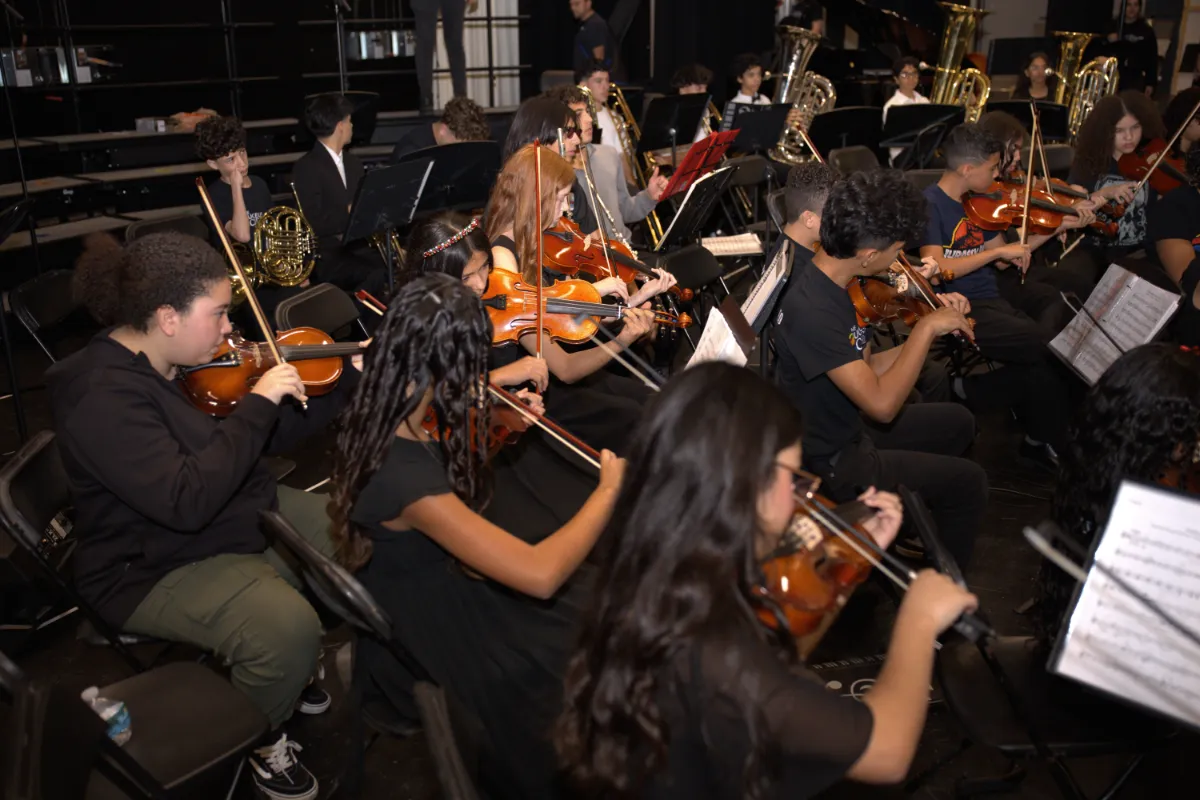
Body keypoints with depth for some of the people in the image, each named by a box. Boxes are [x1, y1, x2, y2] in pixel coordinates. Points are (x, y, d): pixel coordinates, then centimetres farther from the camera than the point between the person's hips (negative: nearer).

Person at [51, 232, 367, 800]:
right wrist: (257, 402, -34)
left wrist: (351, 377, -3)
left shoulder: (187, 362, -1)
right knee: (290, 628, -30)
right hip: (155, 568, -9)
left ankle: (297, 669, 25)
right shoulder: (102, 400, -27)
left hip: (246, 515, 9)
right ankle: (260, 739, 4)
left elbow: (271, 434, 6)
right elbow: (187, 501, -37)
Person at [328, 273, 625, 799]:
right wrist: (610, 489, -25)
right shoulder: (405, 476, -37)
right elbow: (540, 574, -38)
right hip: (426, 646, -8)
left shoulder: (378, 420, -10)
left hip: (416, 607, 8)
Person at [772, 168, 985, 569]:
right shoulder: (812, 309, -32)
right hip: (830, 462, -10)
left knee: (958, 422, 21)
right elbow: (882, 404, -33)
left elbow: (868, 368, 5)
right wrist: (926, 329, -25)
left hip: (846, 428, 10)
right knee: (968, 482, -4)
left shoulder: (829, 281, -2)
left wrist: (934, 330, -4)